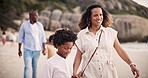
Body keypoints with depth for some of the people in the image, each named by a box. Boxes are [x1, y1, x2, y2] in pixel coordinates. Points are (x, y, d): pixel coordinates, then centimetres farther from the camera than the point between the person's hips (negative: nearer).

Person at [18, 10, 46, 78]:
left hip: (37, 49, 2)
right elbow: (20, 38, 3)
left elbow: (42, 37, 7)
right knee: (27, 67, -9)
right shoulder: (24, 25, -2)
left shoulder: (39, 25, 3)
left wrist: (43, 48, 0)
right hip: (27, 49, -2)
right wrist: (19, 49, 4)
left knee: (35, 67, 8)